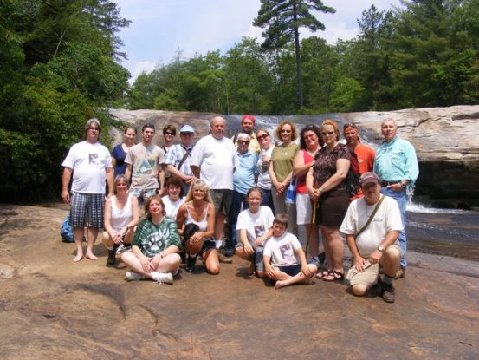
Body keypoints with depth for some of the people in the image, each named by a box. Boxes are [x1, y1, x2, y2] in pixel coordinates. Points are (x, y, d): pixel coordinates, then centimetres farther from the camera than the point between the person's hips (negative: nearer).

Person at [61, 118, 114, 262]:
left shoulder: (104, 149, 13)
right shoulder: (77, 147, 6)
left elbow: (109, 171, 11)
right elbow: (67, 169, 3)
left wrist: (111, 191, 4)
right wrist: (64, 189, -4)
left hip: (98, 192, 2)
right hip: (79, 192, -1)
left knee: (94, 223, 5)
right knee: (78, 223, 4)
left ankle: (89, 250, 17)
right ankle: (79, 251, 15)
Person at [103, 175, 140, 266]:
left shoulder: (133, 199, -9)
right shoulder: (110, 200, -8)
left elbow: (136, 219, -17)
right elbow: (107, 222, -15)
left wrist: (125, 228, -36)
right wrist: (113, 234, -36)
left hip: (127, 234, 0)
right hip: (114, 232, 1)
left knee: (134, 229, -34)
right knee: (106, 237, -33)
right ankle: (111, 252, 3)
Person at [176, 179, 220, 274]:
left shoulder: (210, 207, -14)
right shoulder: (184, 208, -14)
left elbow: (211, 232, -15)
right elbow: (177, 229, -1)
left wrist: (202, 234, -38)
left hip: (207, 242, 0)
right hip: (189, 242, 0)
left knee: (214, 270, -21)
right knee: (195, 239, -38)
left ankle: (205, 259, 15)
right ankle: (190, 259, -4)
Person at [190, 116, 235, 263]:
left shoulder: (229, 143, 18)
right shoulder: (204, 142, 0)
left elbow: (234, 163, 22)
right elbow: (195, 164, -3)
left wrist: (228, 179, 13)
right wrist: (202, 181, -2)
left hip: (227, 186, 6)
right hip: (211, 186, -6)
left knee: (221, 216, 9)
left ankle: (218, 248, 15)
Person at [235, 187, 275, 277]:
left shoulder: (266, 210, -2)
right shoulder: (242, 215, -3)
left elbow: (272, 230, -3)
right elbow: (242, 232, -19)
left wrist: (262, 238, -24)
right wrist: (246, 243, -42)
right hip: (252, 246, 1)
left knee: (261, 274, -19)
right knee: (239, 250, -33)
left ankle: (257, 262, 19)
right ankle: (253, 262, 2)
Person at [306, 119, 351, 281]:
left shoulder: (342, 150, -5)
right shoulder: (320, 152, 17)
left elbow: (341, 174, -17)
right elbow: (311, 172, 14)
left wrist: (320, 189, -15)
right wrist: (310, 187, -7)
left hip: (335, 196, -7)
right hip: (320, 198, 7)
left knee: (332, 232, -6)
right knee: (324, 233, 9)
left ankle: (339, 270, 4)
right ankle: (330, 267, 18)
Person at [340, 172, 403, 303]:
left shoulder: (390, 203, -8)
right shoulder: (354, 205, 0)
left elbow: (394, 232, -17)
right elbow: (349, 234, 5)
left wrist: (380, 249, -32)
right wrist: (356, 257, -3)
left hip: (384, 250, -1)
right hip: (363, 257, 2)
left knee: (393, 253, -38)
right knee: (358, 289, -19)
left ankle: (387, 283, -6)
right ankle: (373, 276, 19)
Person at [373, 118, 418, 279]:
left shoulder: (405, 145, 4)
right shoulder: (380, 148, 22)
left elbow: (413, 169, -5)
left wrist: (403, 183, -18)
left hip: (397, 189, -6)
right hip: (380, 189, 6)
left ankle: (400, 265, -4)